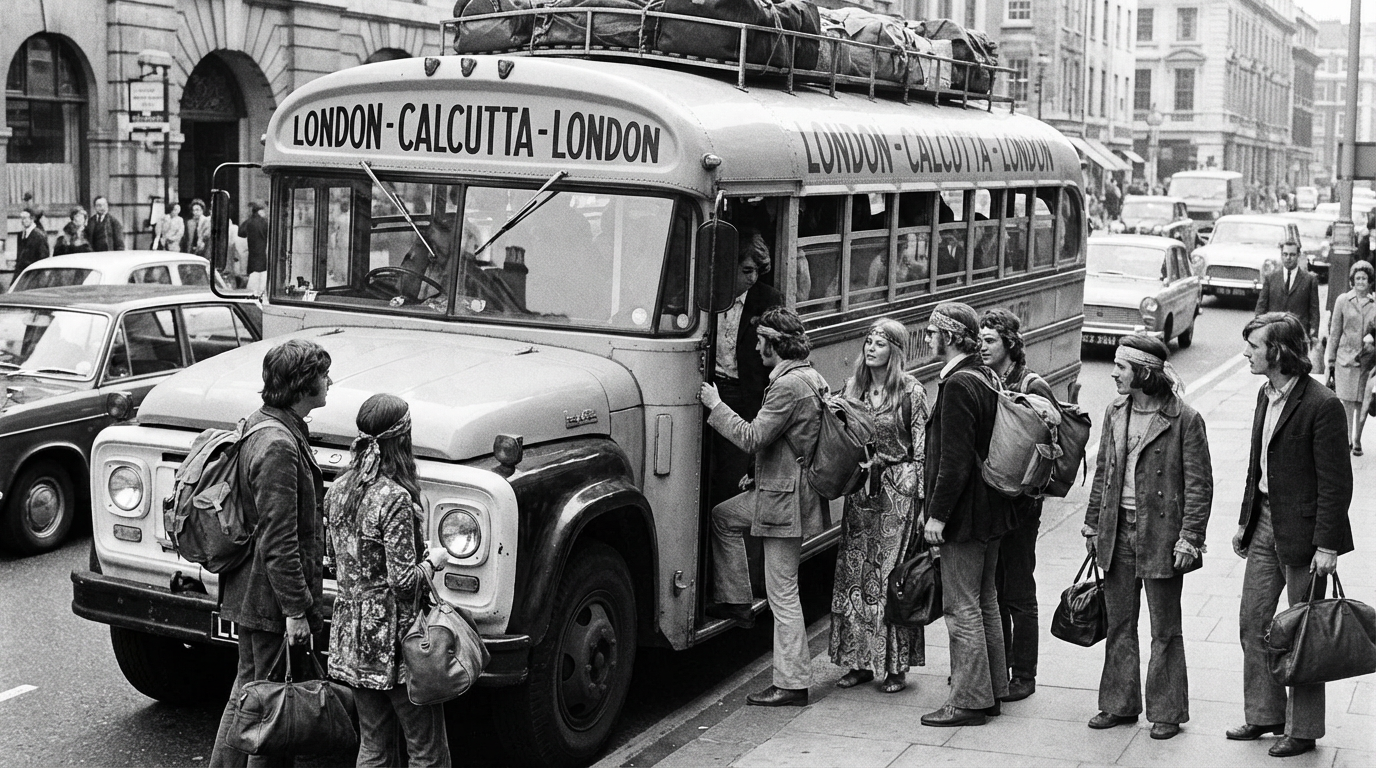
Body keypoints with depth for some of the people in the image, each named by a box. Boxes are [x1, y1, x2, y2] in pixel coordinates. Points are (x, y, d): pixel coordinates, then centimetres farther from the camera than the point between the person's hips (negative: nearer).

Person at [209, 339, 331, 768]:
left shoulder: (260, 424, 6)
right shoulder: (278, 447, -25)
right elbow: (277, 542, -25)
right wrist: (296, 611, -21)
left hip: (247, 592, 10)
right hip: (271, 599, -10)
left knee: (250, 685, 22)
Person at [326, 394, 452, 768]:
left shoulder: (338, 490, 3)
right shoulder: (395, 499, -20)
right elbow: (404, 580, -21)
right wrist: (433, 560, -2)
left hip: (351, 635, 8)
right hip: (394, 639, -8)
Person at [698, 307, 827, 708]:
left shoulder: (788, 386, -21)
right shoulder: (812, 378, 11)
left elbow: (752, 438, -21)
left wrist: (716, 406, -10)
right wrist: (759, 475, 21)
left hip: (785, 497, -10)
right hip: (782, 488, 10)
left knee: (783, 593, -4)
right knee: (723, 516, 24)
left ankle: (792, 684, 3)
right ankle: (736, 602, 27)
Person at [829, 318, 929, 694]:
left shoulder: (911, 391, -6)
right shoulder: (853, 388, 9)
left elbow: (922, 450, -6)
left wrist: (921, 496, -11)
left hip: (898, 490, -5)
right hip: (860, 488, 5)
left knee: (892, 576, -3)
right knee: (855, 574, 5)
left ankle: (896, 666, 6)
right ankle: (861, 661, 15)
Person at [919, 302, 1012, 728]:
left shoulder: (958, 385, -19)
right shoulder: (986, 378, 11)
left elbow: (955, 459, -22)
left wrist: (937, 513, -18)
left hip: (964, 513, -10)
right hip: (990, 509, 10)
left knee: (962, 608, -3)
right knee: (984, 601, 17)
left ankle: (968, 701, 3)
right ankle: (992, 689, 26)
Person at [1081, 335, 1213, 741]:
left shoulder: (1184, 419, -11)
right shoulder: (1115, 414, 7)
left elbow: (1199, 484, -10)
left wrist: (1189, 538, -13)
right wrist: (1092, 524, 12)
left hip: (1161, 534, -5)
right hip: (1117, 532, 6)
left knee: (1165, 630, 6)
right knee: (1118, 624, 12)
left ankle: (1167, 712, 17)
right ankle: (1119, 704, 23)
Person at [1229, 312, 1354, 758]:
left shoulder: (1322, 406, -18)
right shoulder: (1266, 395, 8)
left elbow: (1336, 483, -17)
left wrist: (1327, 545, -18)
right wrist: (1245, 521, 17)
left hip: (1302, 531, -8)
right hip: (1265, 524, 8)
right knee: (1252, 622, 12)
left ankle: (1304, 730, 16)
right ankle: (1264, 715, 26)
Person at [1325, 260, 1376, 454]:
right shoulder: (1342, 301, 1)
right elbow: (1335, 332, 5)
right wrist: (1331, 360, 4)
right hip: (1346, 357, -1)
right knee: (1347, 401, 0)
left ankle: (1357, 440, 18)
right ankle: (1347, 439, 11)